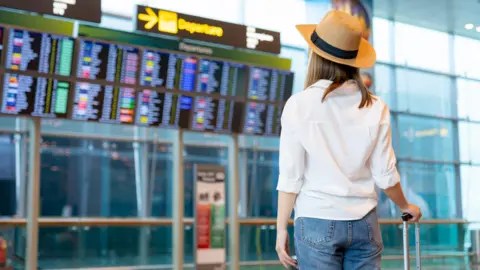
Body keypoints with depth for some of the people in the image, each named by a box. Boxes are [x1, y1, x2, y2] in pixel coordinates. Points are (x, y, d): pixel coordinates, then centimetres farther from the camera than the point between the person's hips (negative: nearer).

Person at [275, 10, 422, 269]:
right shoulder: (375, 107, -2)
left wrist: (281, 228, 2)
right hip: (363, 221, 3)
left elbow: (290, 176, -8)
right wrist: (406, 206, 20)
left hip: (317, 221, -2)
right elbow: (385, 175, 1)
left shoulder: (299, 105, -8)